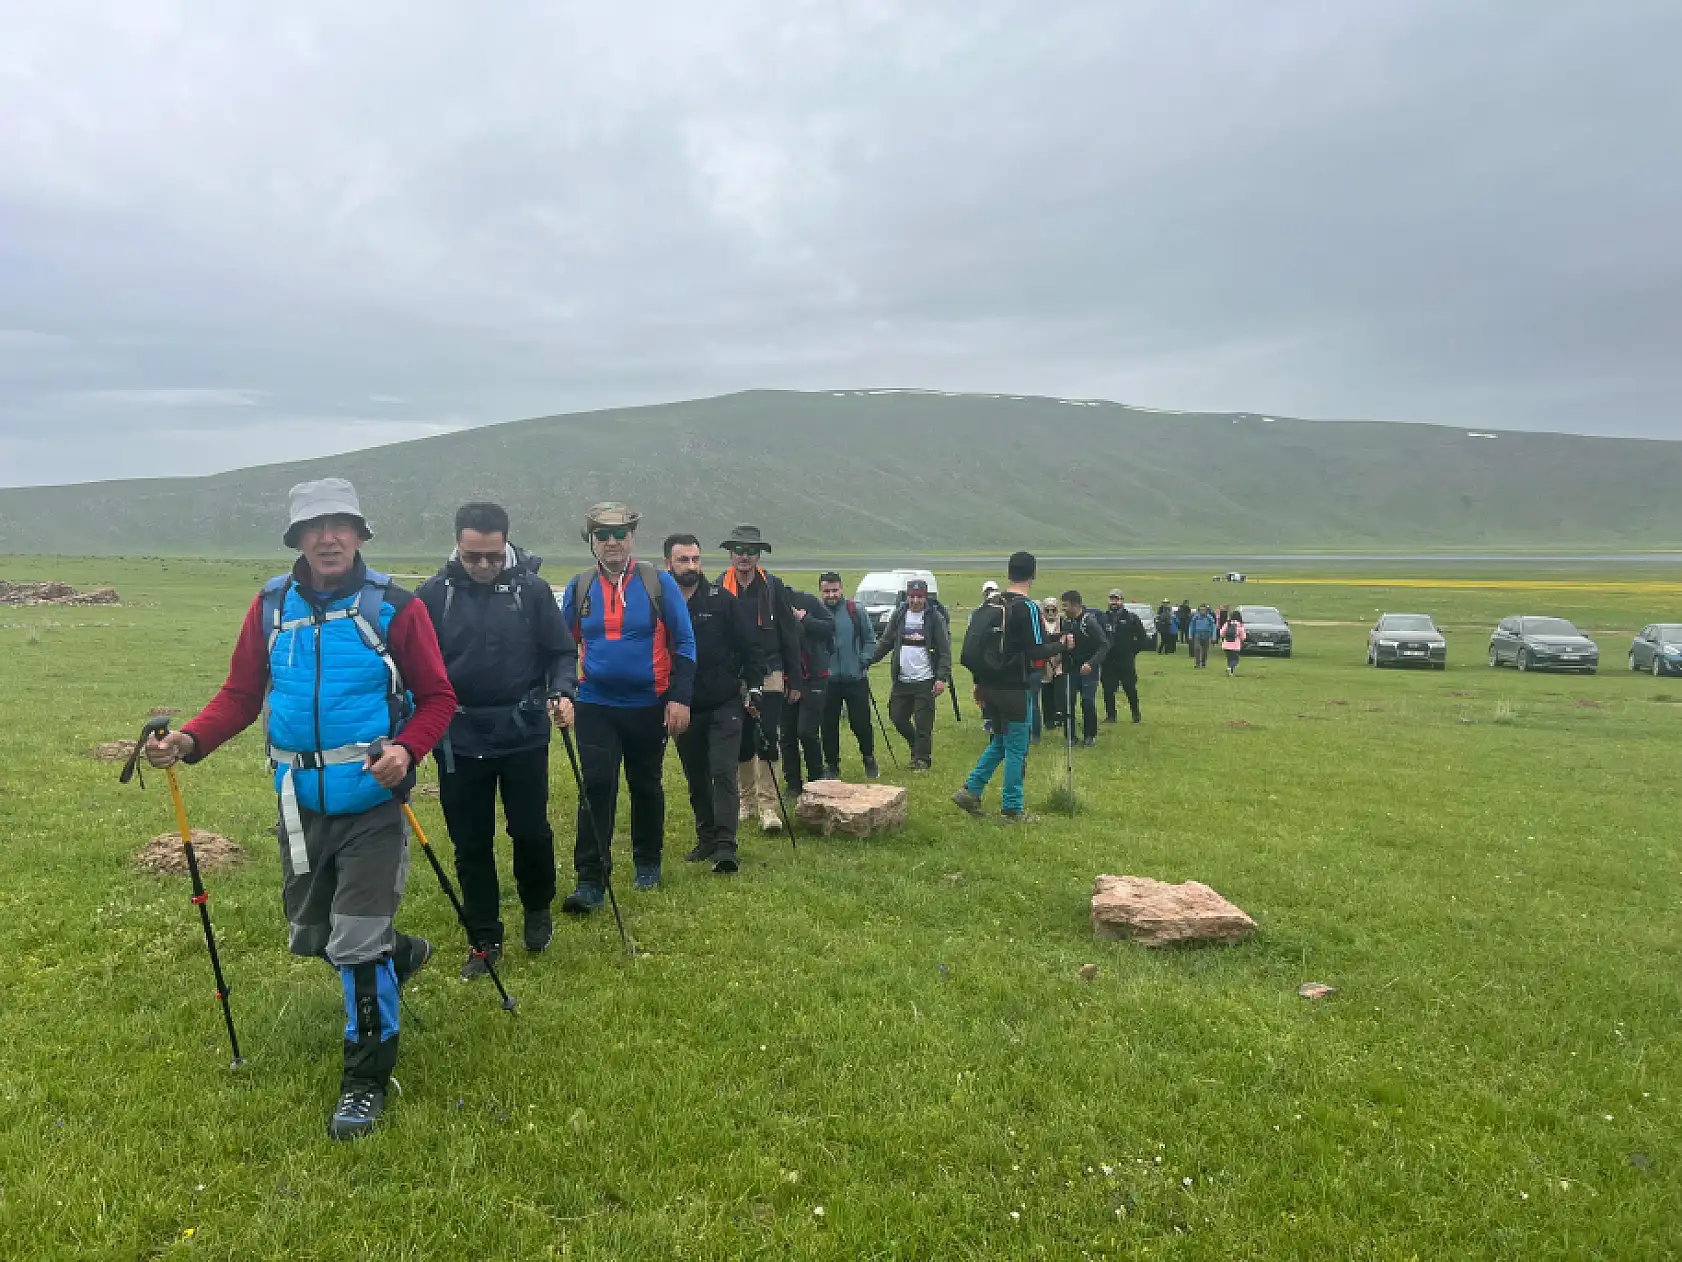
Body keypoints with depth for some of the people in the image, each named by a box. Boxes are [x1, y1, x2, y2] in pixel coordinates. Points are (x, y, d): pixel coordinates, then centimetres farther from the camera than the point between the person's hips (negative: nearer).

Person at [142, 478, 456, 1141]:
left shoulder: (394, 607, -10)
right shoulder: (272, 606, 1)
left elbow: (437, 696, -7)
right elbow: (240, 694, 5)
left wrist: (406, 748, -25)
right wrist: (189, 740, -12)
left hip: (371, 803, -5)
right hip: (300, 803, 5)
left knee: (358, 946, -2)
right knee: (308, 937, 18)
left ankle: (366, 1079, 17)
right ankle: (397, 954, 49)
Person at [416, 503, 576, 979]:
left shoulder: (531, 588, -4)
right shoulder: (433, 594, -3)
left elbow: (562, 651, 1)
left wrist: (561, 692, -17)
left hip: (523, 733, -1)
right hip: (459, 738, 1)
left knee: (531, 830, 6)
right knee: (470, 843, 9)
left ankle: (538, 909, 35)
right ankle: (485, 941, 24)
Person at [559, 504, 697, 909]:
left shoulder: (659, 583, -6)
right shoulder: (579, 587, 2)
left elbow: (684, 643, -4)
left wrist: (680, 697, -10)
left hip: (650, 706, -1)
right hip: (595, 707, 1)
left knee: (646, 786, 14)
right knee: (596, 788, -8)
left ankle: (648, 863, 32)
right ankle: (591, 881, -2)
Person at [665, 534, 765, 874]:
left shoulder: (723, 600, -3)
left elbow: (751, 647, 2)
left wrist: (753, 688, -5)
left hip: (725, 705, -2)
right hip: (684, 708, 3)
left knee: (723, 772, -11)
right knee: (696, 779, 12)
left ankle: (725, 846, -10)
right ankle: (706, 839, 24)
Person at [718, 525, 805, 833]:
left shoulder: (774, 587, 0)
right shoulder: (719, 588, 2)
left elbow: (790, 635, 3)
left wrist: (795, 680, 1)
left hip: (769, 674, -2)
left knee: (766, 740, -7)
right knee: (741, 743, 10)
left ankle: (768, 807, -1)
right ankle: (746, 799, 25)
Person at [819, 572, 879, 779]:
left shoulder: (856, 612, -1)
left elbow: (870, 639, 6)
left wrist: (864, 661, -5)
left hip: (856, 679, 0)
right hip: (827, 682, 0)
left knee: (861, 722, 5)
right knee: (829, 726, 7)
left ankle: (869, 759, 26)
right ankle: (831, 765, 22)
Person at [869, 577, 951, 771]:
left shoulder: (935, 617, -3)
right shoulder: (899, 615, 7)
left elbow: (944, 650, -5)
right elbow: (885, 643, 10)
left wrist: (942, 677, -14)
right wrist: (867, 660, -2)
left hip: (925, 681, -4)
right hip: (902, 681, 4)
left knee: (923, 723, -1)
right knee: (897, 717, 8)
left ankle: (922, 759, 13)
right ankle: (916, 746, 31)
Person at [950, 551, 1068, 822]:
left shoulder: (990, 606, 8)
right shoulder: (1026, 608, -14)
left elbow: (974, 648, 11)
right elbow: (1036, 654, -17)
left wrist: (980, 683, 19)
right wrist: (1063, 645, 0)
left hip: (990, 687, 7)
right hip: (1016, 689, -7)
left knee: (999, 743, 20)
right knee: (1016, 749, 3)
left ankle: (970, 791, 14)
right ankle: (1012, 809, 10)